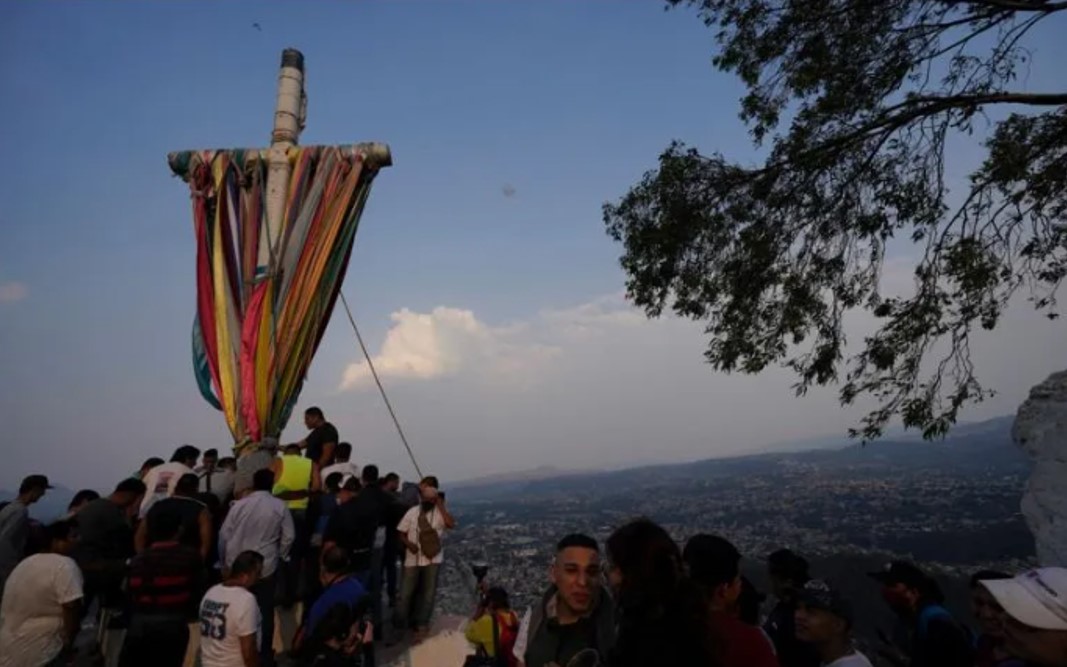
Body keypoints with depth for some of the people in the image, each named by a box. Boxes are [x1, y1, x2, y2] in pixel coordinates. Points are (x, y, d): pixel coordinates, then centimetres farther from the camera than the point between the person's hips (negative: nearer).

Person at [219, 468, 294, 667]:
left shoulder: (239, 504, -5)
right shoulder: (280, 506, -8)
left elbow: (224, 534, -1)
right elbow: (288, 537, -6)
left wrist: (224, 560, 14)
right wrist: (278, 557, 12)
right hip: (265, 568, -2)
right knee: (264, 613, 8)